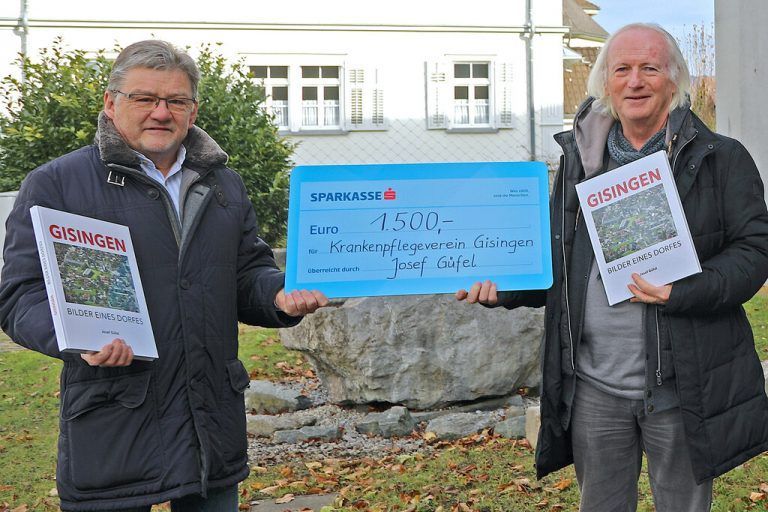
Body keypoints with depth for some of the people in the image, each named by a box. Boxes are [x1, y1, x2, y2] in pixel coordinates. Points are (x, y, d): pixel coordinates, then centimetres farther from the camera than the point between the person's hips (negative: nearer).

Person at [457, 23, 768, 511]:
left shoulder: (720, 159, -2)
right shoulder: (580, 159, 10)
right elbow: (558, 261, 16)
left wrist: (683, 293, -21)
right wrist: (502, 287, -2)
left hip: (680, 386, -3)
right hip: (594, 385, 3)